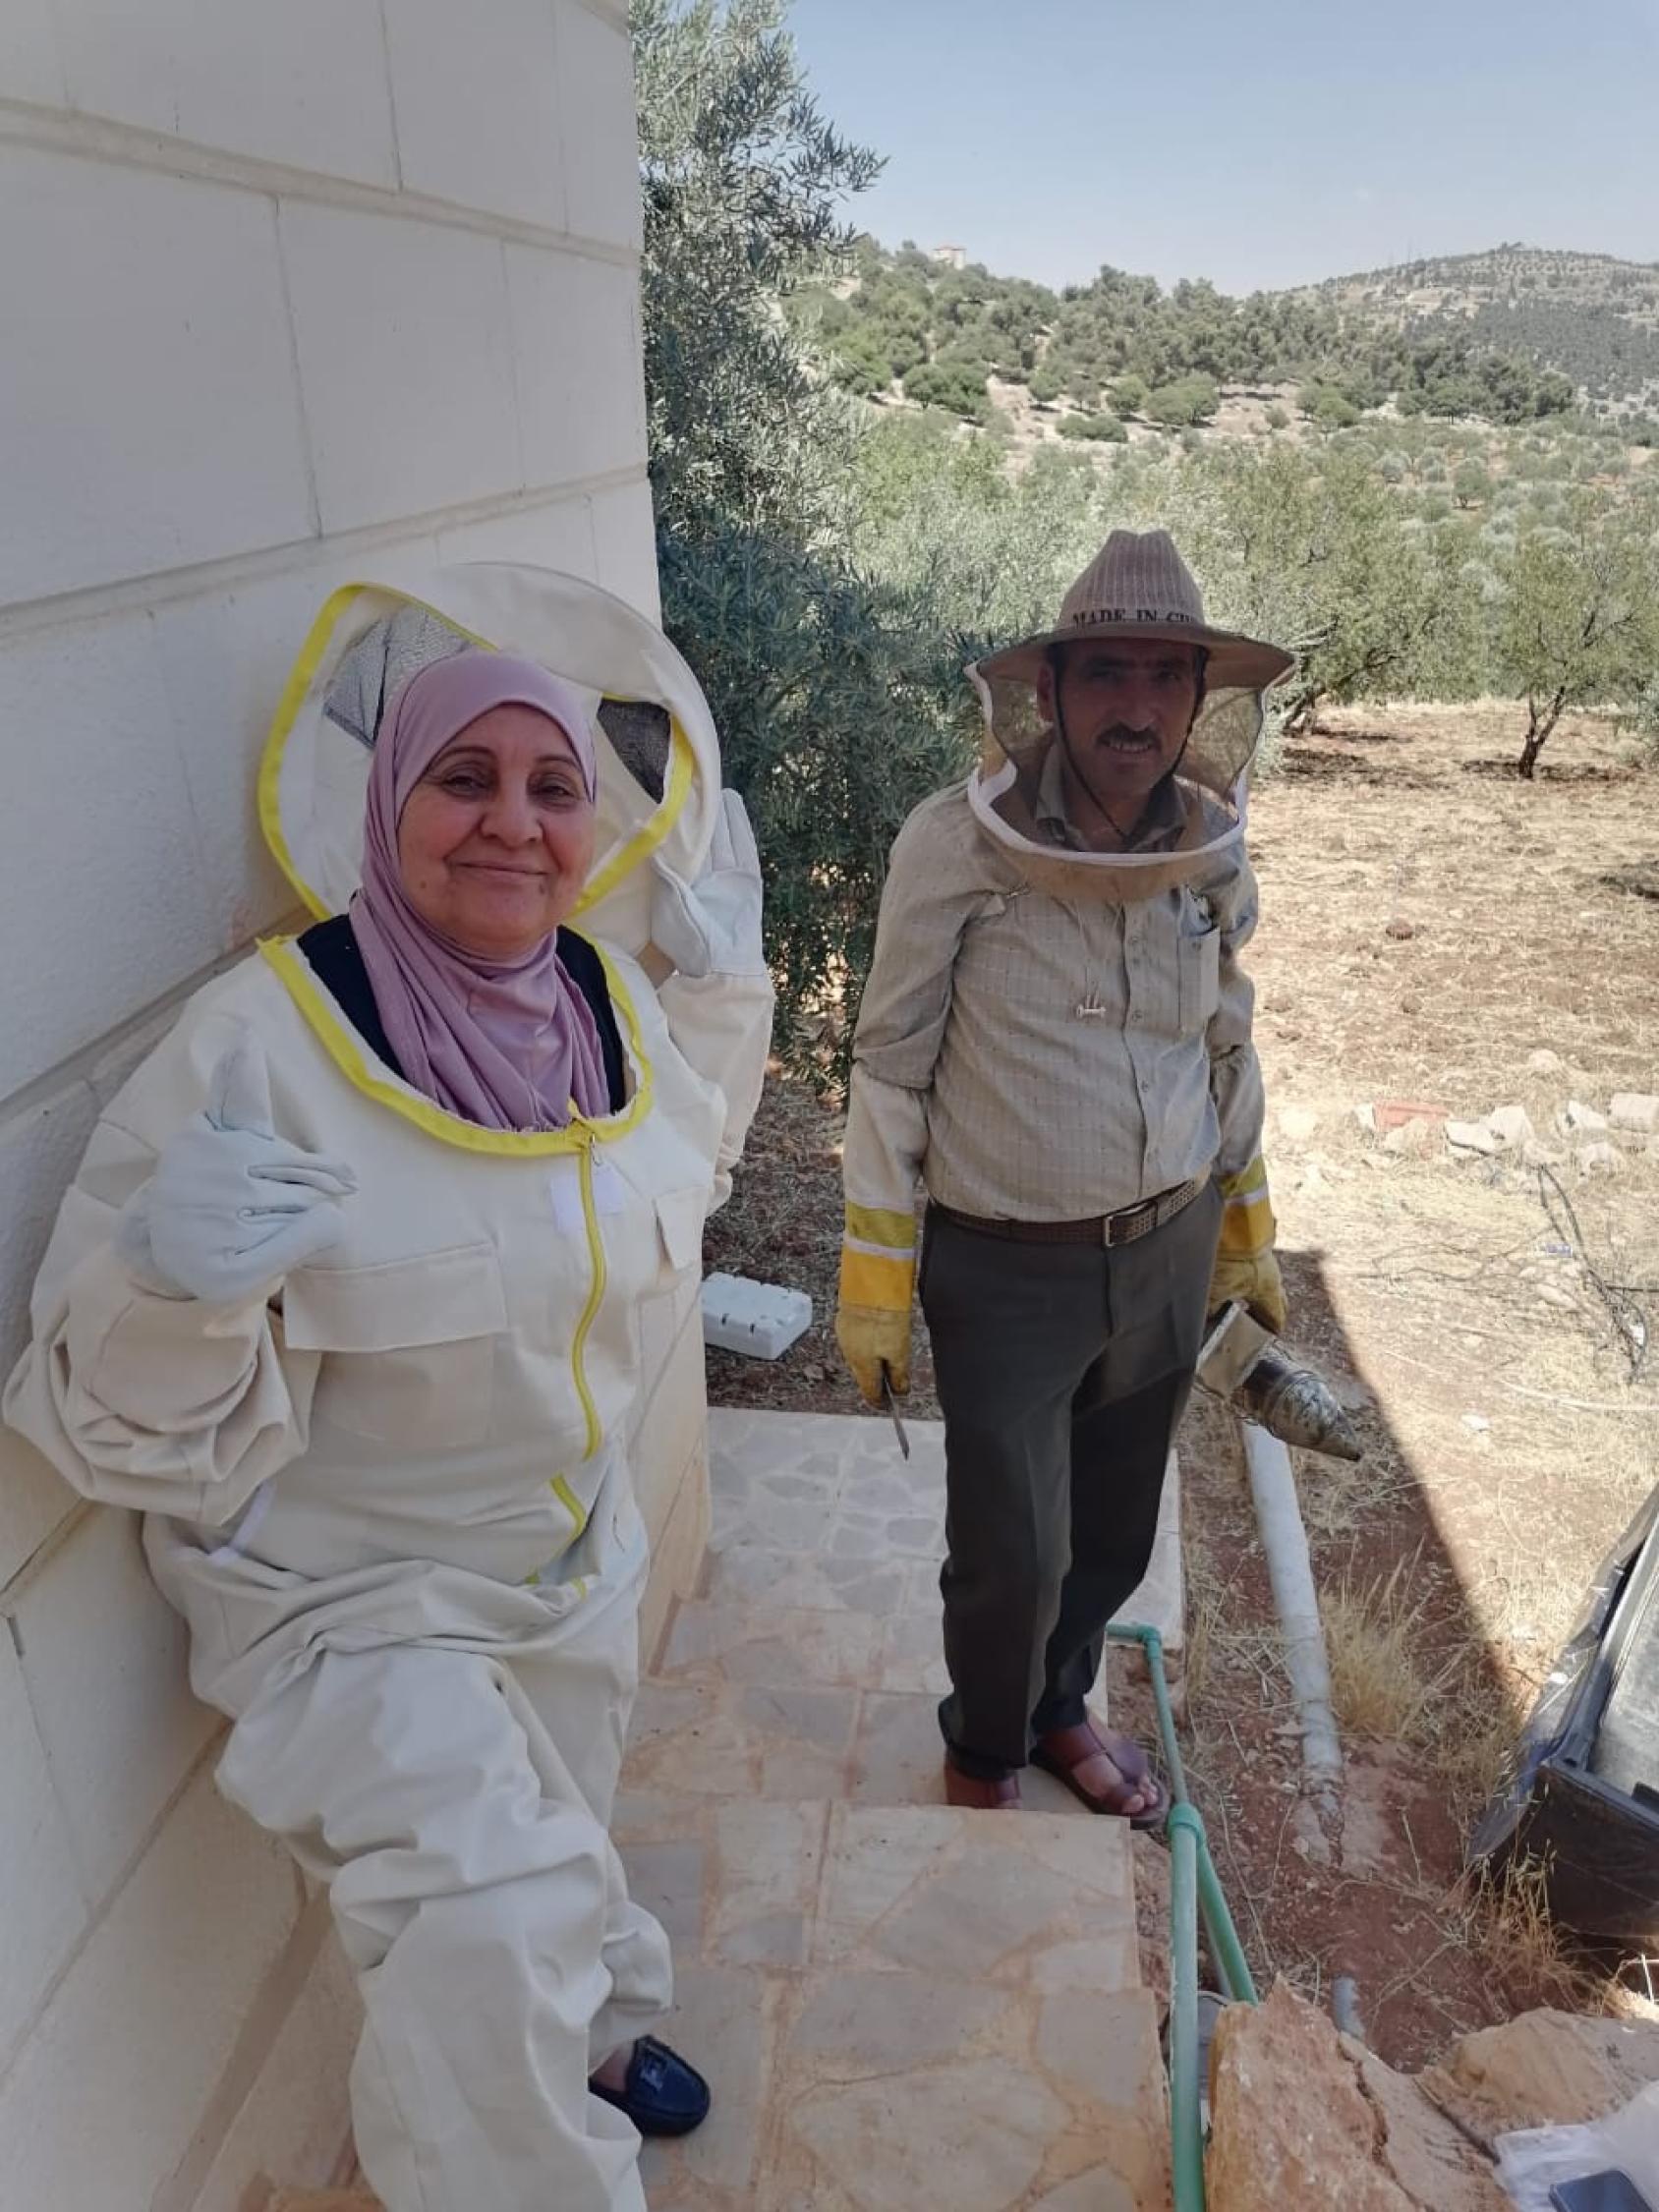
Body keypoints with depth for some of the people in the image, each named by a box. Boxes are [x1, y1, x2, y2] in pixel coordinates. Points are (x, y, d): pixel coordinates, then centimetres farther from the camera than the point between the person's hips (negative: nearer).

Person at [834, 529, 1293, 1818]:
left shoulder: (1215, 851, -4)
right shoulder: (955, 846, -17)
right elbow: (892, 1066, -10)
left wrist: (1248, 1223, 17)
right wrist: (876, 1278, -8)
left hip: (1169, 1258, 4)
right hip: (1008, 1272, -4)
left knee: (1115, 1536, 19)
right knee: (1010, 1560, 7)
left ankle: (1060, 1710, 49)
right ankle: (984, 1756, 39)